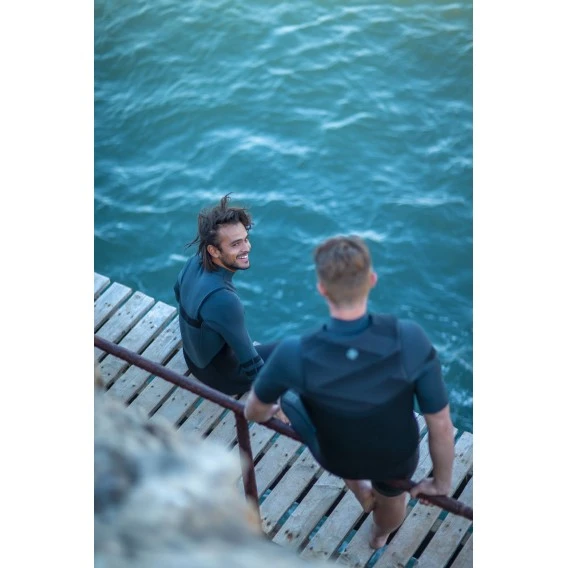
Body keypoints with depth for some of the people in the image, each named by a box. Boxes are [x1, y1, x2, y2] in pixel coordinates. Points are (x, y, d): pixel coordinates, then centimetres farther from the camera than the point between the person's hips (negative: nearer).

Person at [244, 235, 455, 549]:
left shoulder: (294, 354, -36)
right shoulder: (410, 340, -37)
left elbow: (256, 408, -13)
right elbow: (441, 425, -24)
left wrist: (257, 415, 14)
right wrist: (442, 482, -3)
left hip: (335, 456, -1)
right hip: (396, 454, 1)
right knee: (391, 496, 38)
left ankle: (357, 486, 38)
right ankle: (380, 534, 71)